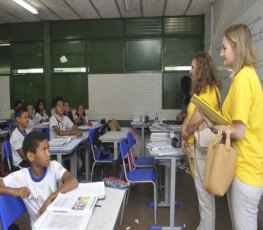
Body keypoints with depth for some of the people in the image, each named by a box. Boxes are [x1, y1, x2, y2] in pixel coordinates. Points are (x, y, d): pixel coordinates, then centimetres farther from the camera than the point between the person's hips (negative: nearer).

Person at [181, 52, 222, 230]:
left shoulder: (208, 90, -17)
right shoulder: (203, 89, 15)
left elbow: (197, 119, -24)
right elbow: (191, 116, 14)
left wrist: (185, 136, -7)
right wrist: (186, 135, 1)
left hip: (202, 147, -10)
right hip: (197, 145, 10)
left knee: (205, 193, 3)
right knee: (202, 191, 19)